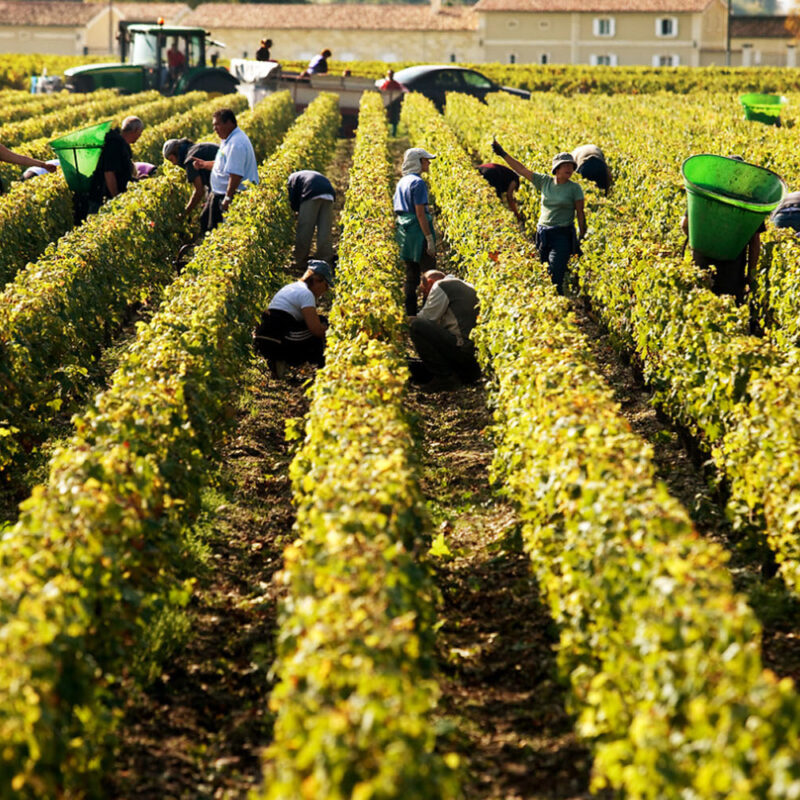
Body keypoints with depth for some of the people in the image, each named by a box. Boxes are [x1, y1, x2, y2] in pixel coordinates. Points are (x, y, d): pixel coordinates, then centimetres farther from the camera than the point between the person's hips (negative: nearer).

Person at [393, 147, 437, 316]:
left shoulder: (402, 182, 14)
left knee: (411, 273, 12)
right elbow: (420, 213, -18)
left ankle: (410, 311, 13)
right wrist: (430, 239, -18)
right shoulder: (417, 182, -13)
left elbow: (396, 211, 17)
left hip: (404, 230, 9)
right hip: (418, 231, -9)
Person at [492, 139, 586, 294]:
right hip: (543, 234, 4)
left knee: (555, 279, -14)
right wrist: (502, 154, 3)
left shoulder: (574, 188, -3)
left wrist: (581, 239, -2)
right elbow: (522, 170, 6)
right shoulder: (544, 181, 6)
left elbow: (580, 214, 0)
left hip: (563, 236, -4)